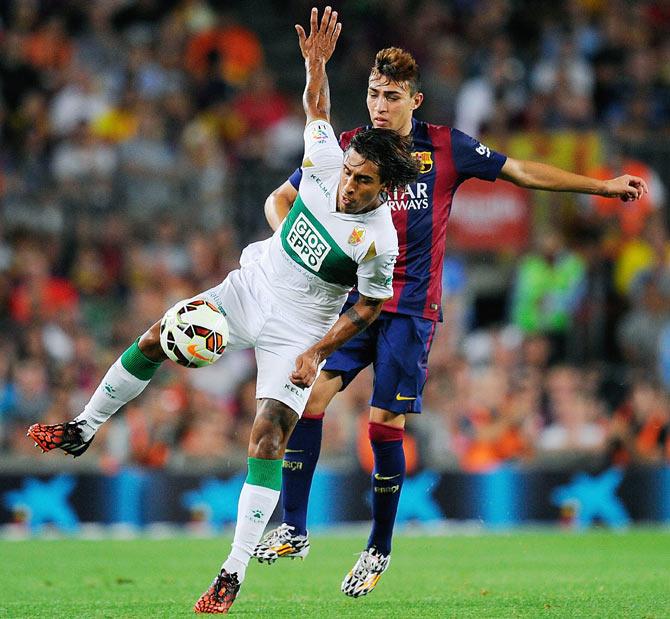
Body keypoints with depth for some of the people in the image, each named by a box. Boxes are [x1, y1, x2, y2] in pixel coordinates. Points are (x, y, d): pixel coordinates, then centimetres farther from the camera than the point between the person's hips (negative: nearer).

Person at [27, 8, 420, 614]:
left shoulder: (380, 241, -24)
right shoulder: (328, 165, -13)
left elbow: (370, 308, -12)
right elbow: (317, 109, 4)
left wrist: (316, 353, -14)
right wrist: (316, 64, -12)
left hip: (297, 332, -6)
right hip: (249, 290, 6)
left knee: (268, 438, -16)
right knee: (157, 339, -3)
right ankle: (83, 431, 19)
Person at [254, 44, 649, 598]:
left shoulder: (445, 147, 0)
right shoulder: (345, 149, 3)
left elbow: (523, 171, 8)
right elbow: (280, 199, 10)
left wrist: (602, 185, 6)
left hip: (410, 307, -1)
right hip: (351, 295, 2)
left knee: (385, 424, -5)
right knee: (310, 392, -16)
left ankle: (380, 548, 13)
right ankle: (294, 530, -9)